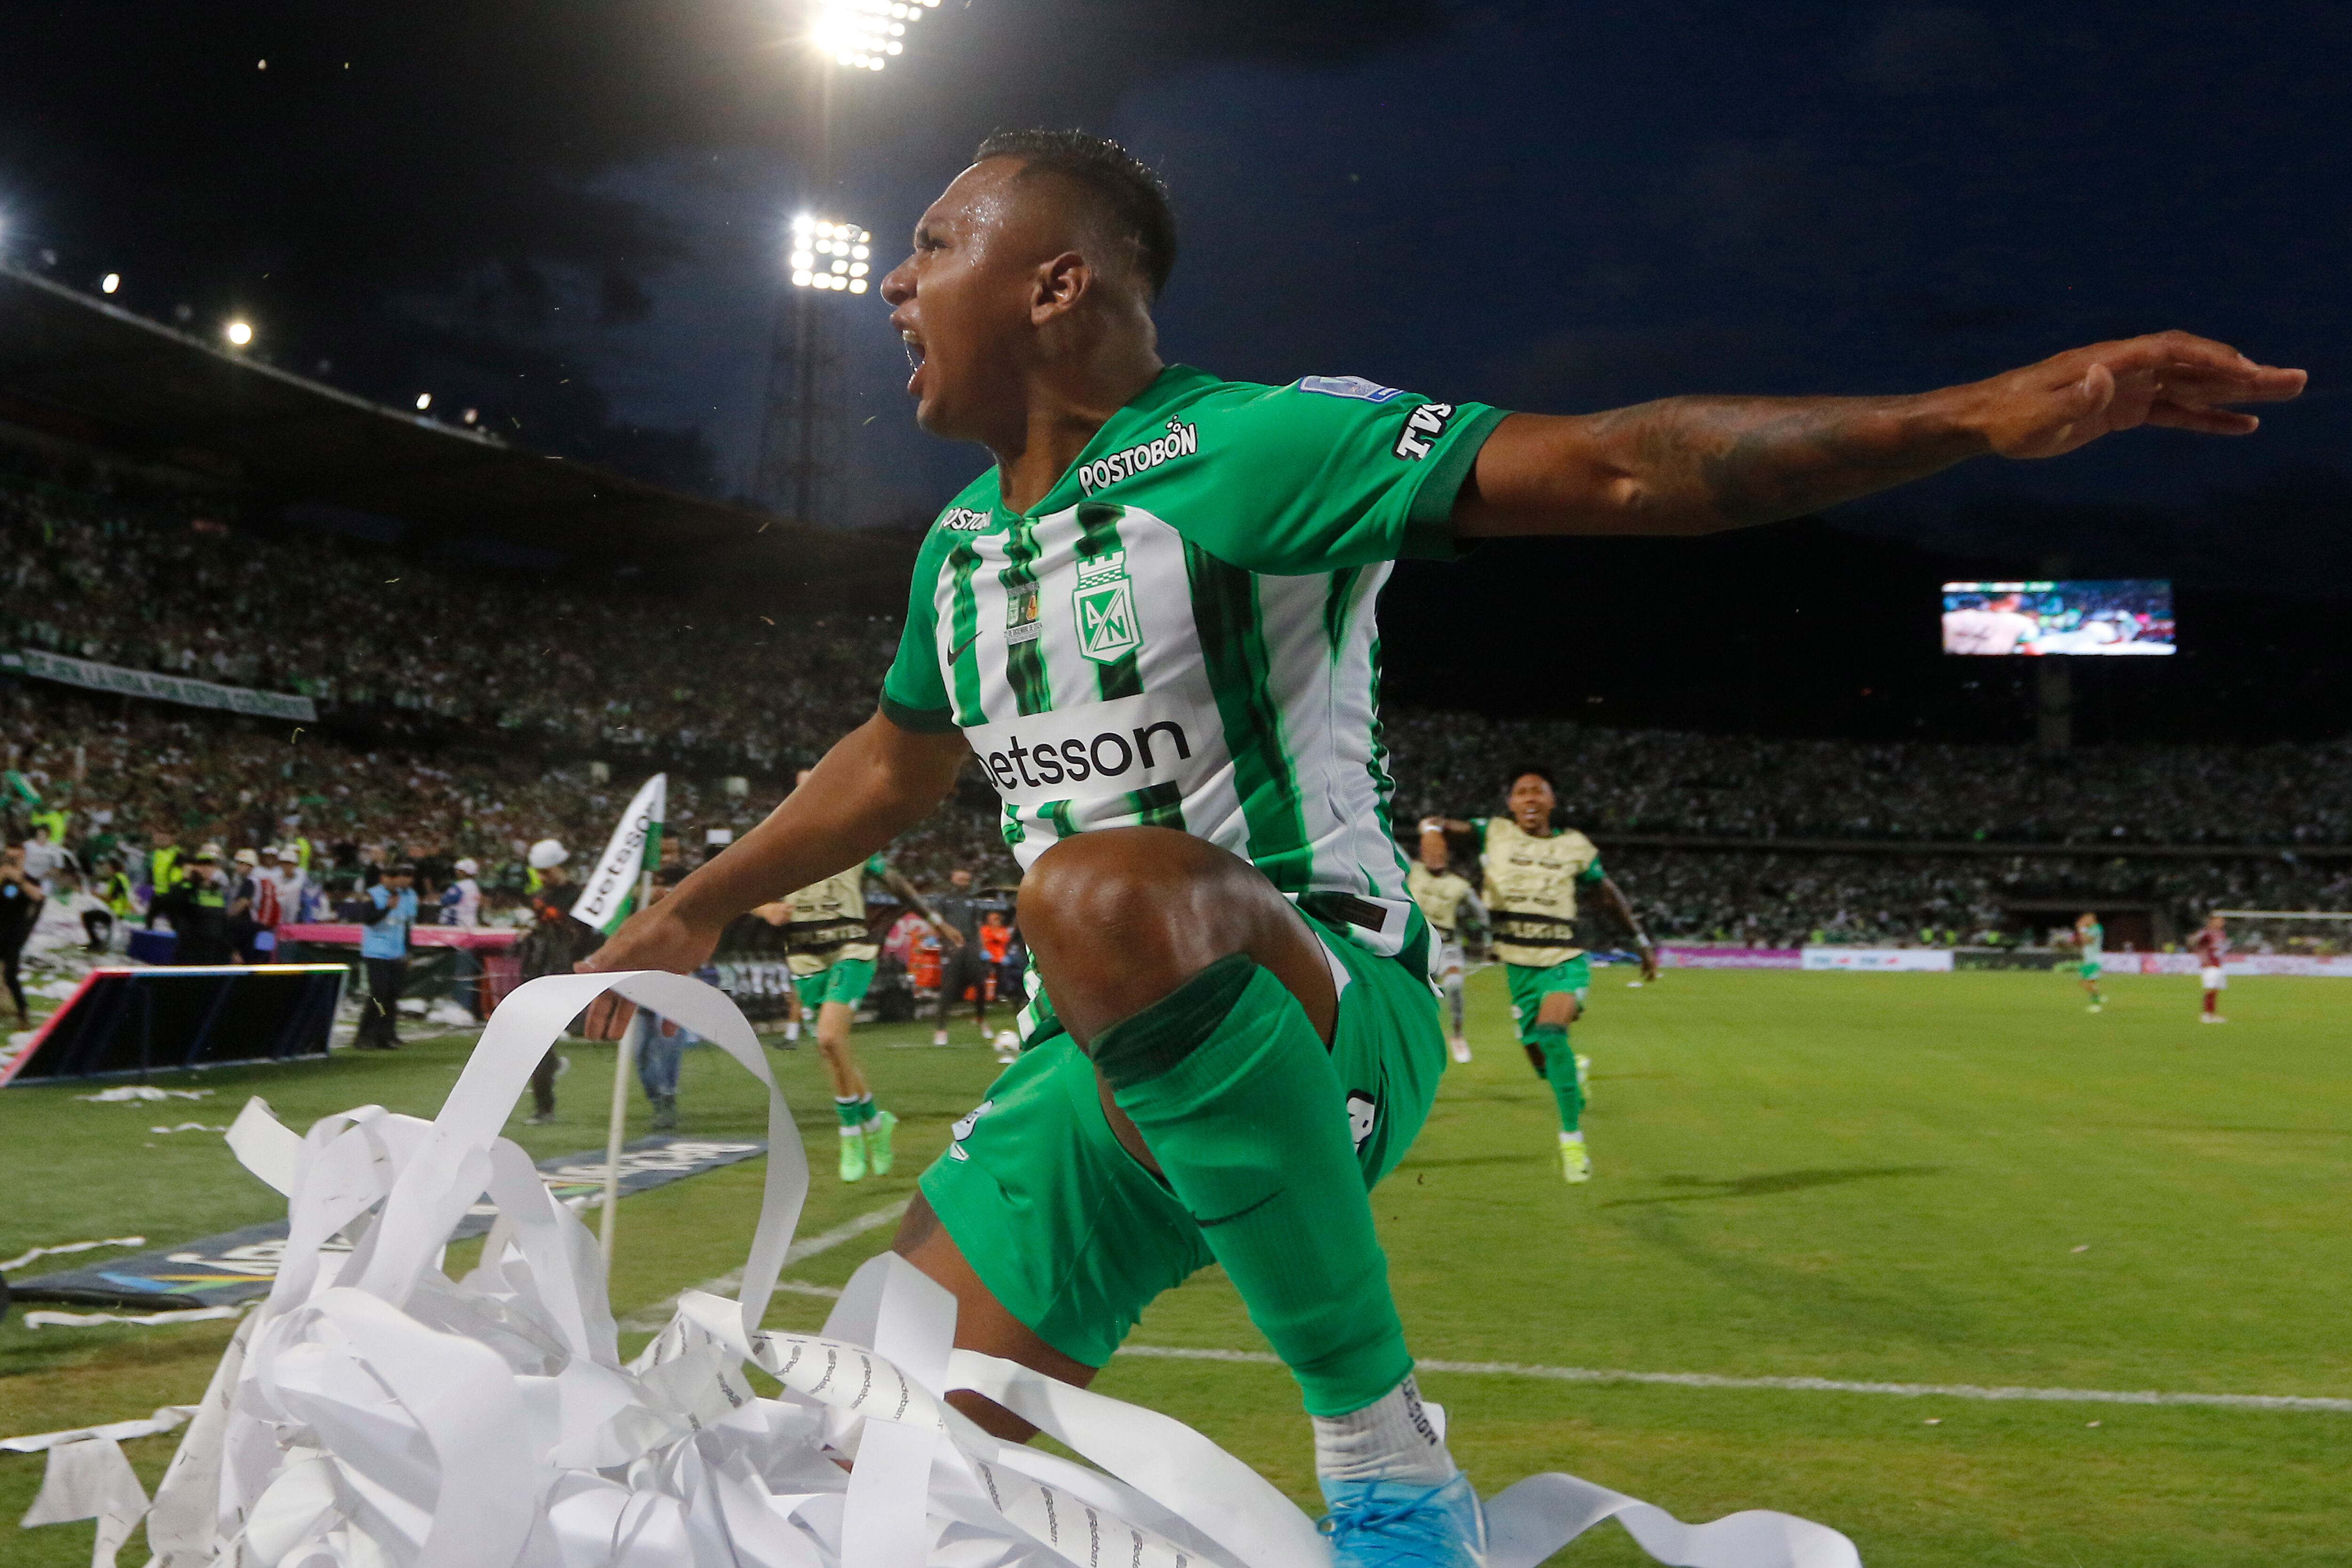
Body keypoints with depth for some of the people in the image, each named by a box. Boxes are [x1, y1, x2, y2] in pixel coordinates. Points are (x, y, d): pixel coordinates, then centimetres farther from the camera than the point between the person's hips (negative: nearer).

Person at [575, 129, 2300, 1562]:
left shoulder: (1244, 450, -12)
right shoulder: (962, 547, 12)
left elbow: (1609, 469, -21)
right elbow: (903, 758, 30)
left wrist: (1983, 413, -31)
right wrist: (699, 909, 39)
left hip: (1316, 1006, -6)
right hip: (1110, 1054, 7)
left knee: (1102, 898, -41)